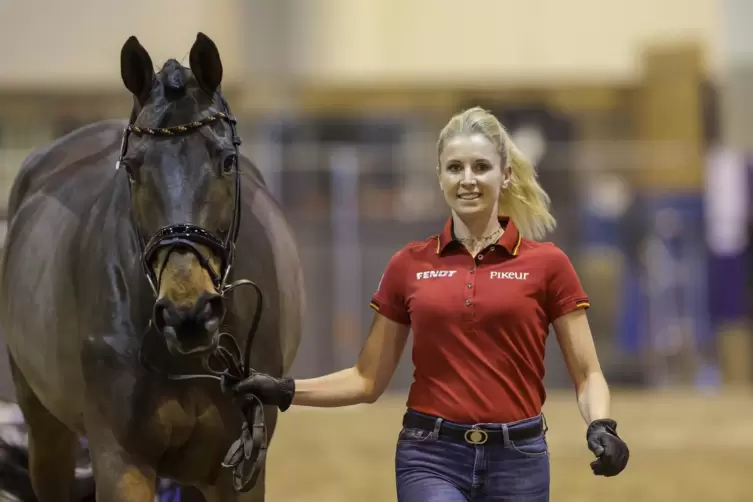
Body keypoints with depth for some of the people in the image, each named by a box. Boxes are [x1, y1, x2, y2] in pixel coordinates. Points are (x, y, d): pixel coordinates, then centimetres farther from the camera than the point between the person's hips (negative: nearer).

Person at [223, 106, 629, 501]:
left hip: (516, 459, 0)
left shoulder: (546, 264, 1)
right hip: (431, 457, 0)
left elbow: (587, 375, 3)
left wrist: (601, 428, -17)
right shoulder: (408, 266, 5)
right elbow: (368, 380, 11)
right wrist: (286, 391, -2)